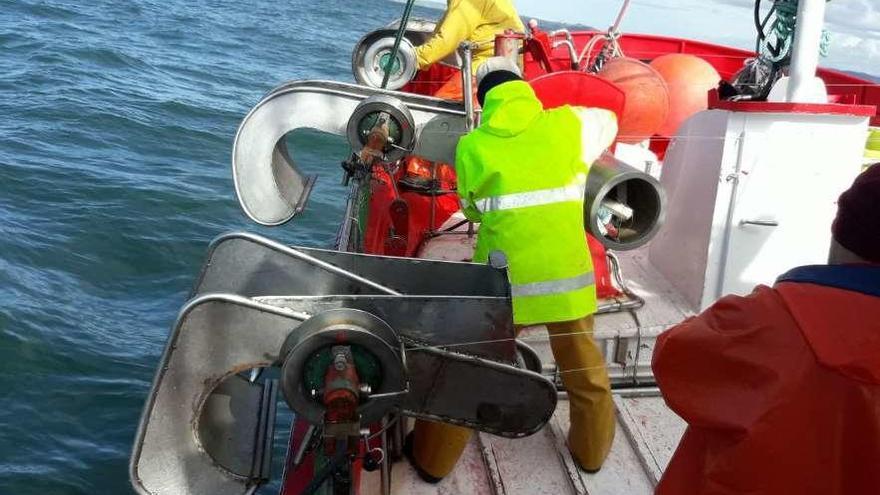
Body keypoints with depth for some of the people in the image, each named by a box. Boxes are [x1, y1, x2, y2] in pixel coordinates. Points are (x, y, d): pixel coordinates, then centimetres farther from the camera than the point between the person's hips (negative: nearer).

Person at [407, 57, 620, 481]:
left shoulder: (472, 147, -3)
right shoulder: (568, 125, -1)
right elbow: (608, 121, 21)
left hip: (504, 284, -1)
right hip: (567, 279, 1)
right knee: (585, 371, 24)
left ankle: (432, 458, 31)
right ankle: (591, 449, 43)